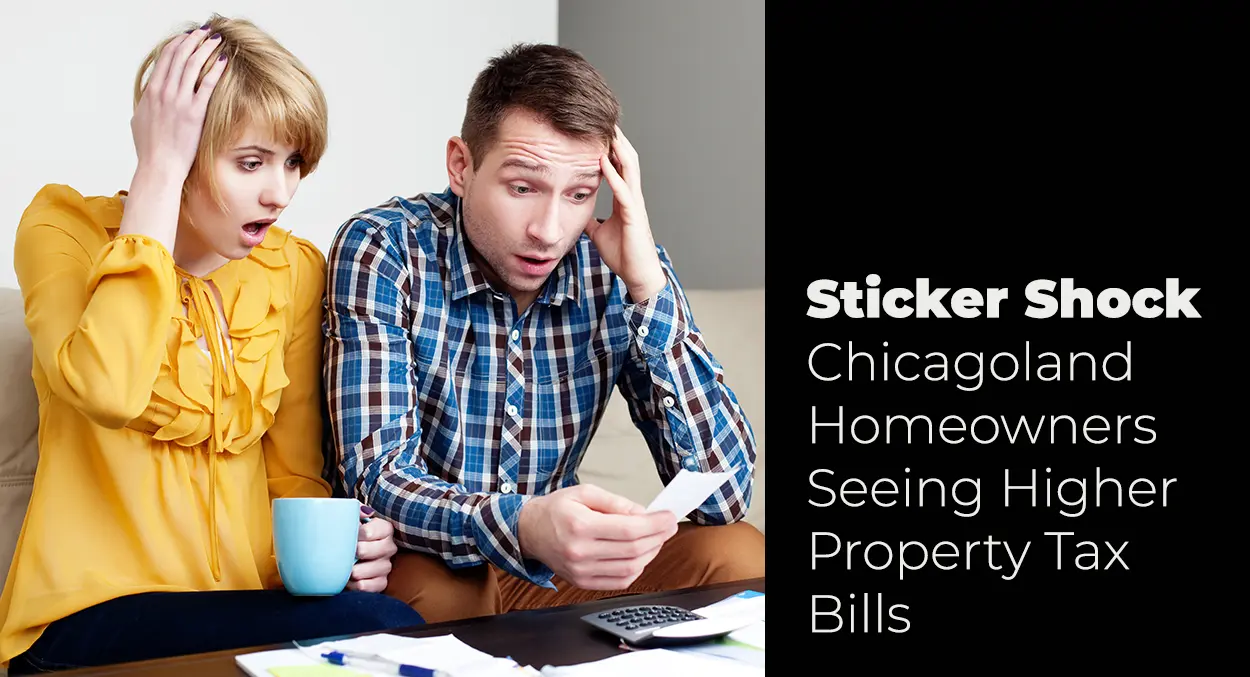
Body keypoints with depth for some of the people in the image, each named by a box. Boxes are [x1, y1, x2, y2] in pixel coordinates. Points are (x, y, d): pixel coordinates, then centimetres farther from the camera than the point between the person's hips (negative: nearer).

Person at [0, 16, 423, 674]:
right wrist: (159, 170, -19)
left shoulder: (295, 269, 7)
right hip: (92, 614, -5)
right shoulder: (63, 227, -4)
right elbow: (109, 392, -25)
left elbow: (294, 471, 11)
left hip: (247, 598, 5)